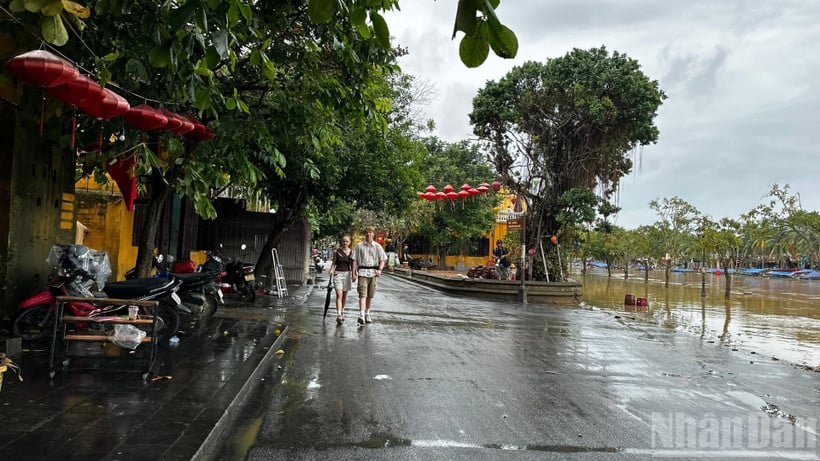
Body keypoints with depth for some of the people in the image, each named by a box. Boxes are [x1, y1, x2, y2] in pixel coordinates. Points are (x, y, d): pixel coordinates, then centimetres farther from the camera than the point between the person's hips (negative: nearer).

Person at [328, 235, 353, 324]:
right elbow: (333, 263, 2)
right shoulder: (337, 251, 0)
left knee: (344, 296, 12)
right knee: (339, 295, -12)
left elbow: (352, 265, 12)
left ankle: (342, 313, 28)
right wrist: (331, 271, -12)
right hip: (338, 274, -2)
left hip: (347, 274, 3)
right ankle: (339, 315, -18)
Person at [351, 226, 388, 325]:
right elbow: (355, 260, 6)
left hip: (373, 272, 2)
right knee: (362, 294, -13)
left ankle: (367, 314, 22)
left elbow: (383, 259, 7)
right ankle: (361, 316, -21)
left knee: (370, 296, 9)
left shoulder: (377, 246, 8)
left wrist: (380, 269, -9)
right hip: (362, 272, -2)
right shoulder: (359, 246, 6)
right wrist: (353, 273, -1)